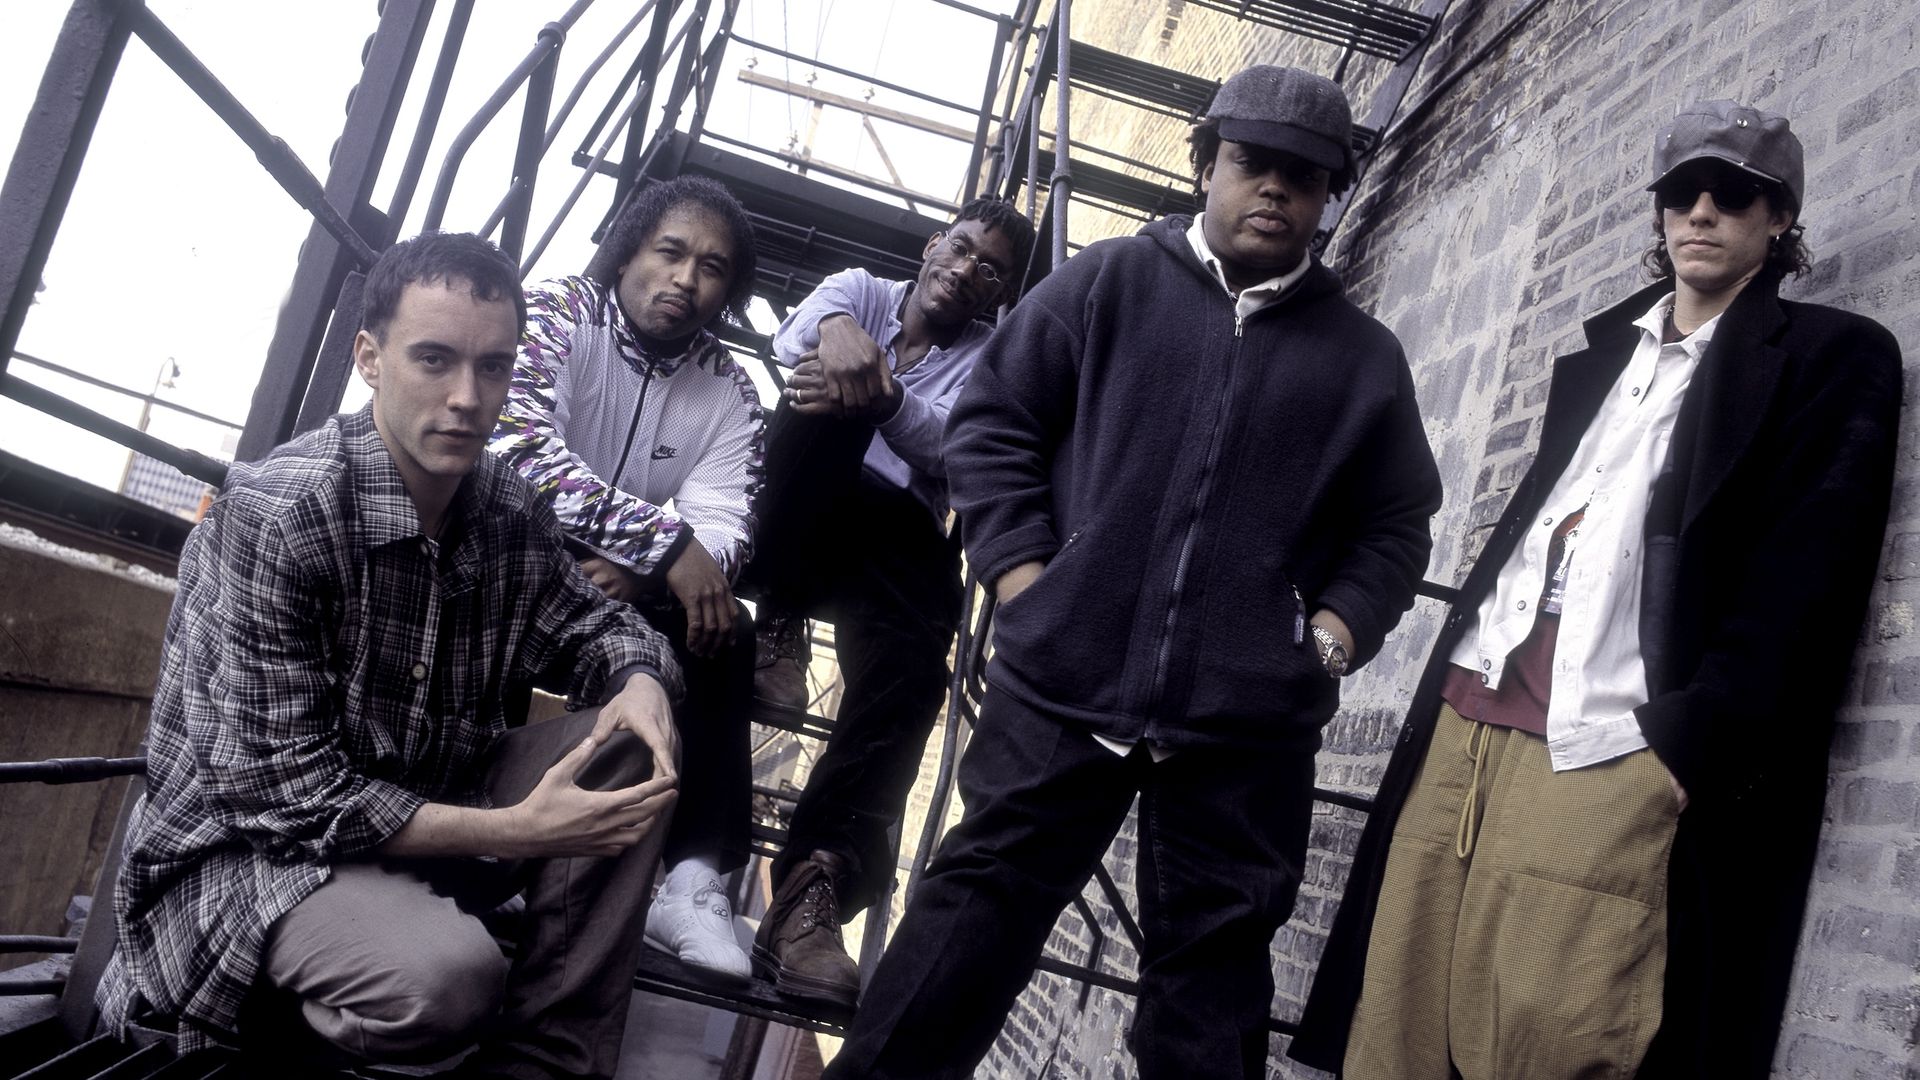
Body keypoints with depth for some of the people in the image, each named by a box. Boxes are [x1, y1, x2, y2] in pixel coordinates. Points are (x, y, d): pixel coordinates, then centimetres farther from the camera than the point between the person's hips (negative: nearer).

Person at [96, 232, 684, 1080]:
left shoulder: (511, 511, -4)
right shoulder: (277, 515, -22)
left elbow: (586, 626, 13)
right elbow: (278, 786, -23)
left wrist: (641, 680, -13)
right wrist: (517, 832, -26)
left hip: (422, 809, 7)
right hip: (250, 846, -7)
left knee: (629, 747, -9)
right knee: (447, 977, -35)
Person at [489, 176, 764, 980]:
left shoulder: (731, 395, 5)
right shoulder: (554, 313, -8)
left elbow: (721, 529, -10)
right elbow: (517, 448, -26)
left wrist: (637, 574, -33)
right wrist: (666, 543, -31)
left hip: (630, 597, 4)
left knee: (721, 627, -21)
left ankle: (694, 876, -26)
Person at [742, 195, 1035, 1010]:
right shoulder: (861, 291, 13)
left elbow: (953, 444, -13)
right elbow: (795, 336, -12)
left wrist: (884, 398, -35)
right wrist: (837, 330, -38)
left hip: (898, 529, 0)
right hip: (797, 513, 0)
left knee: (910, 668, -30)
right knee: (826, 388, -29)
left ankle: (814, 885, -35)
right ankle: (779, 621, -22)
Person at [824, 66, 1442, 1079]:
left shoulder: (1365, 356, 11)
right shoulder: (1108, 282, 6)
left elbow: (1395, 525, 15)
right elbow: (991, 422, 6)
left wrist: (1334, 634, 0)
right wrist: (1022, 577, -3)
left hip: (1250, 723, 2)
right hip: (1061, 682, -1)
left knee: (1215, 956, 10)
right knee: (980, 904, 4)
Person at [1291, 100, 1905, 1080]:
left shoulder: (1835, 358, 8)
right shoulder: (1597, 356, 27)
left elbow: (1806, 576, -3)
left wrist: (1692, 741, -13)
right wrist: (1448, 684, 15)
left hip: (1610, 758, -5)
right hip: (1465, 721, 6)